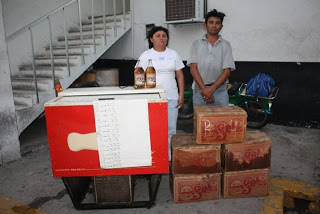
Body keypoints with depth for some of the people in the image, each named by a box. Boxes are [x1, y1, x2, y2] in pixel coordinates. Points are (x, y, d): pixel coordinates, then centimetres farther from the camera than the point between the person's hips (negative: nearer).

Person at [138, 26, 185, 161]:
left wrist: (181, 95, 3)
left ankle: (170, 157, 18)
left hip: (171, 97, 2)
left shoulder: (173, 54, 12)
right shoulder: (145, 55, 6)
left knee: (171, 128, 5)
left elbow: (180, 76, 11)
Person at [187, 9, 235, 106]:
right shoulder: (196, 44, 8)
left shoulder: (226, 45, 8)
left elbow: (227, 70, -1)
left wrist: (211, 89, -13)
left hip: (220, 91, 0)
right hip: (200, 90, 0)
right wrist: (204, 89, -12)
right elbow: (193, 68, -1)